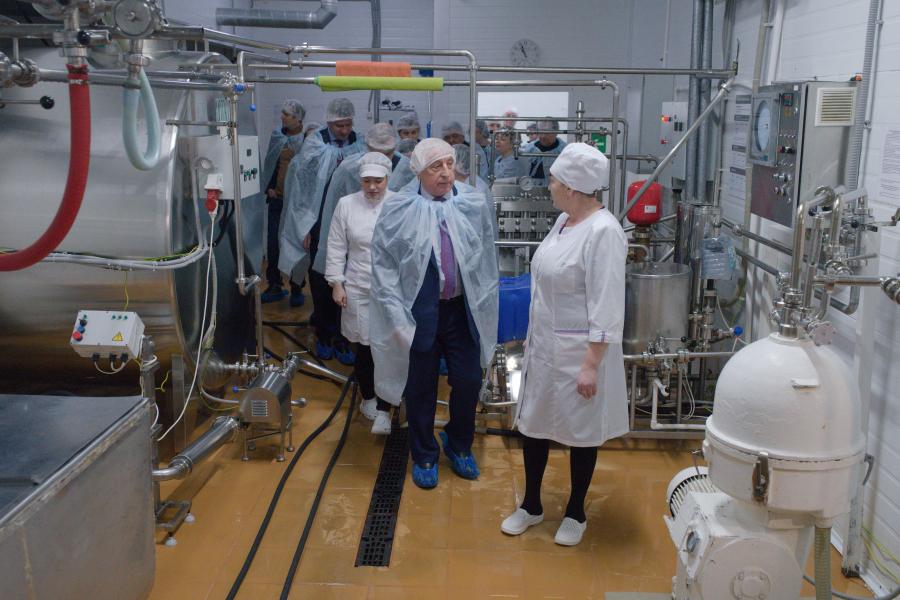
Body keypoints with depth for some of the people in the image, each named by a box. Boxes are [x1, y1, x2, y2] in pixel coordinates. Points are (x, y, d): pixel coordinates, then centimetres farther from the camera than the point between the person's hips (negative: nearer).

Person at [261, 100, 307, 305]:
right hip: (277, 198, 5)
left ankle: (297, 290, 14)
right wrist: (269, 188, 5)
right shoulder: (277, 136, 7)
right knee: (273, 244, 6)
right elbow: (269, 164, 14)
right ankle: (274, 287, 18)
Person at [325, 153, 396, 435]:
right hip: (358, 290, 2)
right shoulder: (346, 205, 1)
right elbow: (336, 248, 5)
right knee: (364, 348, 11)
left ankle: (383, 410, 6)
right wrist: (336, 283, 1)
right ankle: (367, 397, 34)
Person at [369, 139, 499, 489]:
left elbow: (486, 260, 4)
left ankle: (459, 446, 38)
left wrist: (486, 308, 6)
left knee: (468, 382, 10)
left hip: (463, 310, 2)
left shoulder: (474, 204, -4)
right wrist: (397, 317, -11)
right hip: (420, 313, -2)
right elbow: (383, 266, -7)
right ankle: (424, 457, 34)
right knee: (421, 388, 11)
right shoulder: (398, 210, -10)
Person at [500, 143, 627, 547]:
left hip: (578, 352, -8)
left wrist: (591, 364, -22)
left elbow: (606, 308, -22)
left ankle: (576, 513, 30)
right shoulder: (564, 220, 5)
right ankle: (531, 505, 34)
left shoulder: (603, 232, -21)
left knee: (580, 433, 10)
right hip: (543, 345, 8)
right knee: (533, 423, 16)